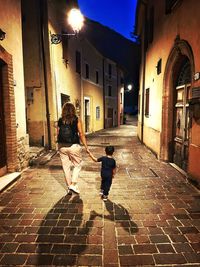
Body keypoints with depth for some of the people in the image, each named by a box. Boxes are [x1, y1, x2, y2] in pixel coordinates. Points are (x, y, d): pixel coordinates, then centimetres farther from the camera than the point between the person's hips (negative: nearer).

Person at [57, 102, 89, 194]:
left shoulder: (60, 121, 2)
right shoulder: (77, 120, -6)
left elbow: (58, 134, 3)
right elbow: (81, 134, -9)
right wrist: (86, 147, -4)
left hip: (62, 146, 3)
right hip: (74, 146, -3)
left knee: (66, 167, 14)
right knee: (77, 165, 17)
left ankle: (69, 187, 25)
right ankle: (73, 184, 8)